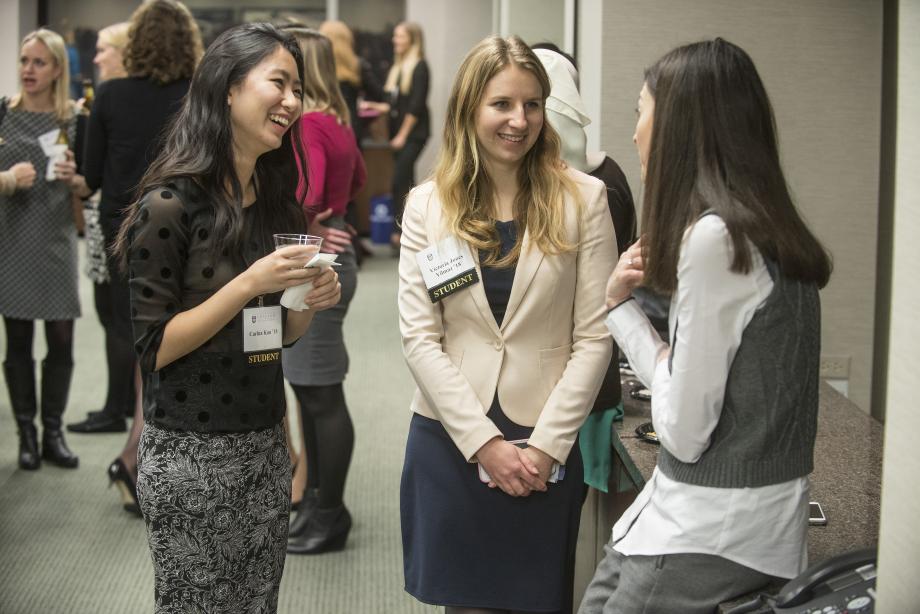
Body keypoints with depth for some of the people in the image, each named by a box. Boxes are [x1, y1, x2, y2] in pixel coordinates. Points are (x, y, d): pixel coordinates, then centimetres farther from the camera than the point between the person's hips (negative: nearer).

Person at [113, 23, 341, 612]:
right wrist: (248, 284, -22)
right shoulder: (170, 205, -14)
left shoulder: (275, 202, 7)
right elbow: (154, 349, -14)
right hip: (191, 455, -6)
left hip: (267, 447, 7)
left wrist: (311, 302, -5)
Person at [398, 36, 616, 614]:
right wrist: (484, 442, -11)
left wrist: (545, 445, -10)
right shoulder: (427, 205, 2)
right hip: (449, 439, 1)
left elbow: (594, 337, -4)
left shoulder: (583, 198, -3)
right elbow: (420, 337, -3)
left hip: (546, 446, -1)